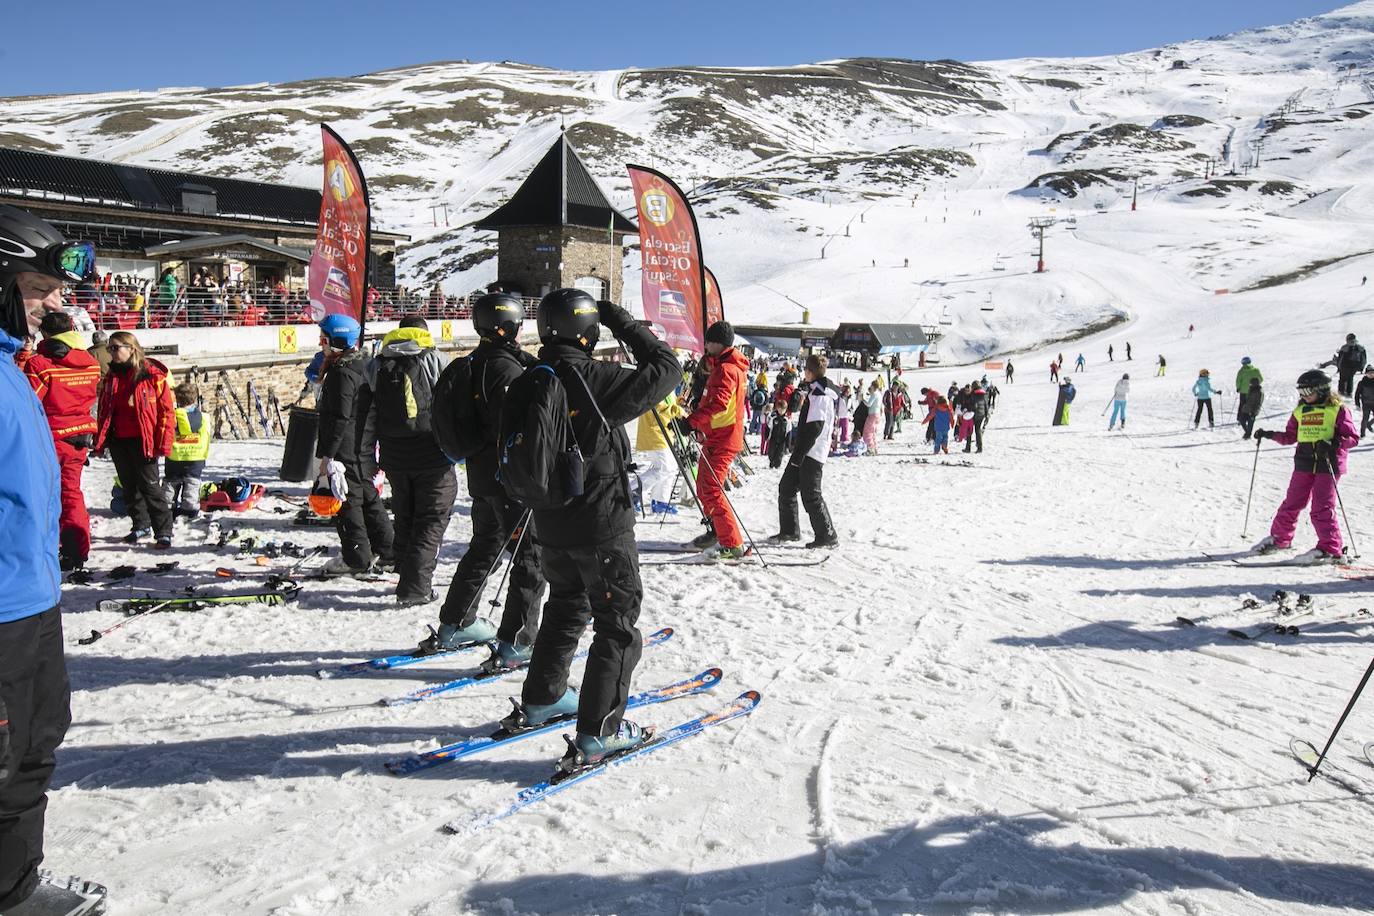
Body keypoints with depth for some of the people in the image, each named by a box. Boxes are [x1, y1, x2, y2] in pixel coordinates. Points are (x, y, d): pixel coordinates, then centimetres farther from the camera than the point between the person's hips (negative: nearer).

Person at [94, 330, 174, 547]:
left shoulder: (153, 375, -8)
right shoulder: (112, 377, 12)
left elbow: (167, 410, -9)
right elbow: (103, 410, 20)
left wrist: (163, 443, -13)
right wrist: (100, 440, 14)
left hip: (142, 440, -7)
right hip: (118, 440, 7)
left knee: (150, 486, -6)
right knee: (129, 486, 14)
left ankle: (164, 531, -1)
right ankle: (141, 525, 28)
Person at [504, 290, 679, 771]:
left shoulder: (527, 384, 2)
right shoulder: (595, 380, -20)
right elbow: (666, 370, -13)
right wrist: (624, 323, -5)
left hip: (551, 527, 7)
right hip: (602, 528, -7)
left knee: (565, 609, 25)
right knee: (617, 624, 3)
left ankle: (541, 700, 38)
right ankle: (598, 732, 3)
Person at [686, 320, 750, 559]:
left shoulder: (726, 369, -17)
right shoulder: (722, 365, 18)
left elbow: (718, 403, -30)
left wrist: (692, 421, -32)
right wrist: (700, 423, 22)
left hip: (722, 438, -11)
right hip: (715, 435, 11)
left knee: (711, 490, -14)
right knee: (704, 487, 21)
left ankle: (733, 545, -15)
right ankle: (716, 531, 37)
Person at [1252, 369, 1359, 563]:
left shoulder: (1337, 409, -4)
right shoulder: (1300, 411, 11)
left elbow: (1352, 437, -8)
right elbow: (1290, 436, 20)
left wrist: (1332, 444, -24)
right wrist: (1269, 435, 10)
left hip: (1328, 465, -5)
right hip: (1304, 464, 5)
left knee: (1322, 507, -10)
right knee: (1292, 503, 11)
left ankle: (1331, 549, -6)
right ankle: (1279, 537, 27)